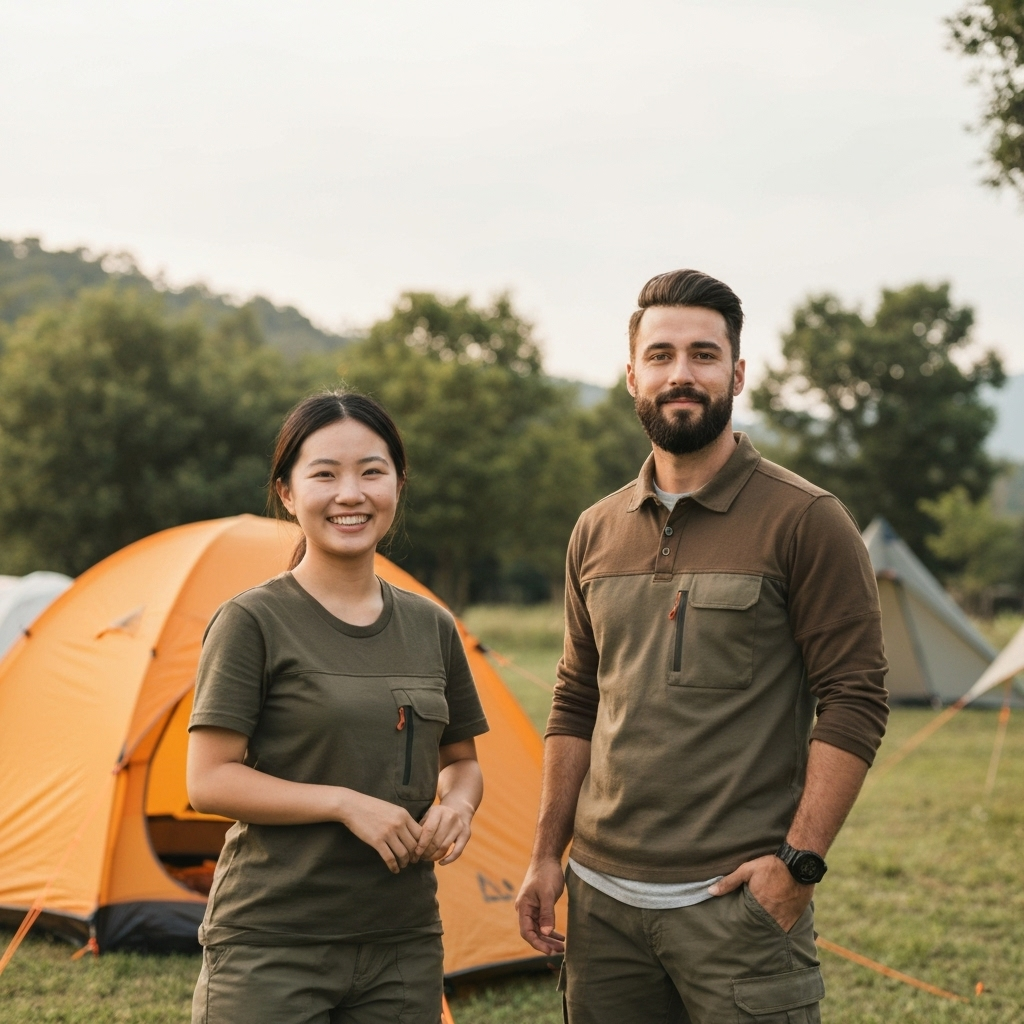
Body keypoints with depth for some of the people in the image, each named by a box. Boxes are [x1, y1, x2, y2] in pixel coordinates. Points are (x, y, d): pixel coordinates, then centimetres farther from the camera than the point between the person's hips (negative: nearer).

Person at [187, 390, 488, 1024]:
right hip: (270, 950, -4)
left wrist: (457, 806, -4)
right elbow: (210, 781, -10)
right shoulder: (252, 623, -7)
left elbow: (461, 760, 18)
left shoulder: (431, 628, 8)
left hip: (405, 946, 5)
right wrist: (345, 803, -18)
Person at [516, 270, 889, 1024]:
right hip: (602, 898, 5)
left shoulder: (804, 522, -6)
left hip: (735, 901, -5)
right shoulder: (597, 534, 11)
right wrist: (548, 855, 13)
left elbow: (854, 705, -9)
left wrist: (799, 861, -15)